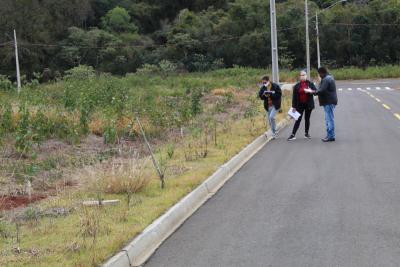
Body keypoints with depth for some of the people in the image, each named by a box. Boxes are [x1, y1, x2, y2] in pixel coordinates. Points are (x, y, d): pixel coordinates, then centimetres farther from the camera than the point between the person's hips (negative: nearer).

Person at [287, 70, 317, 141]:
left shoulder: (310, 84, 0)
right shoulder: (297, 86, -2)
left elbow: (315, 91, -4)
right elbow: (294, 96, -2)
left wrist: (311, 91, -26)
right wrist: (293, 106, -4)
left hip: (308, 104, 1)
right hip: (300, 105, -1)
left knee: (307, 119, 10)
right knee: (298, 120, -2)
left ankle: (307, 133, 23)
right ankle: (293, 135, -2)